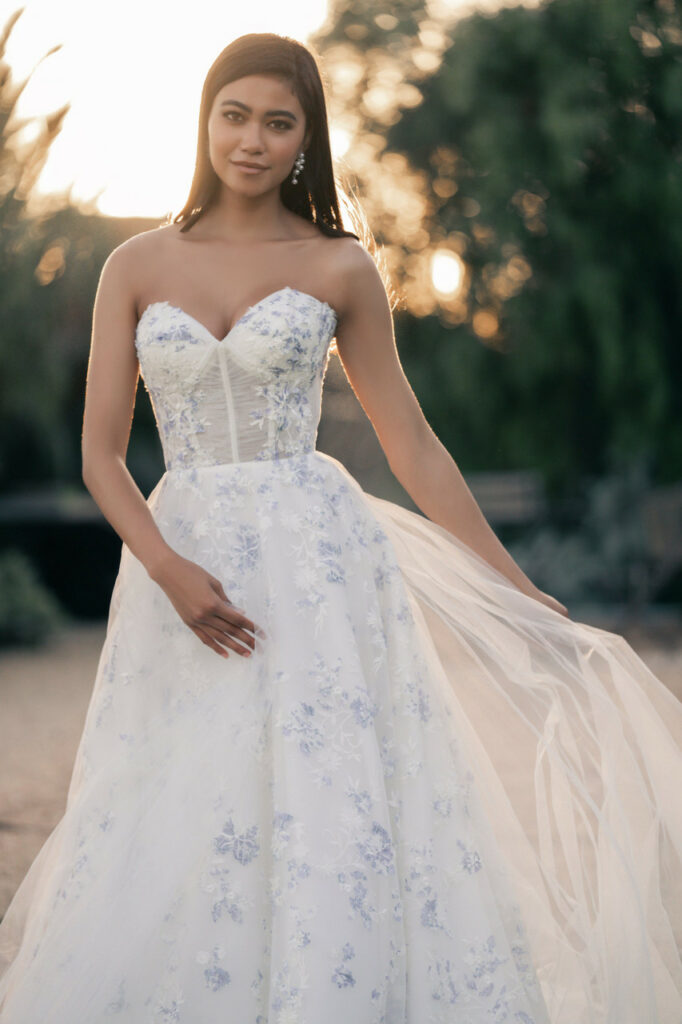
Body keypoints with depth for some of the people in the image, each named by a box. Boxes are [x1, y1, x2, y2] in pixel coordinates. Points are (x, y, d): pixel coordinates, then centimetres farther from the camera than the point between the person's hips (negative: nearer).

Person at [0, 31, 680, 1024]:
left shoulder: (340, 268, 4)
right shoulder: (138, 266, 6)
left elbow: (412, 446, 8)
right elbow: (101, 453, 3)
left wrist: (520, 593, 8)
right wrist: (170, 570, -13)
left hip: (318, 568, -1)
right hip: (183, 563, 2)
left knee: (327, 825, -5)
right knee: (162, 846, 1)